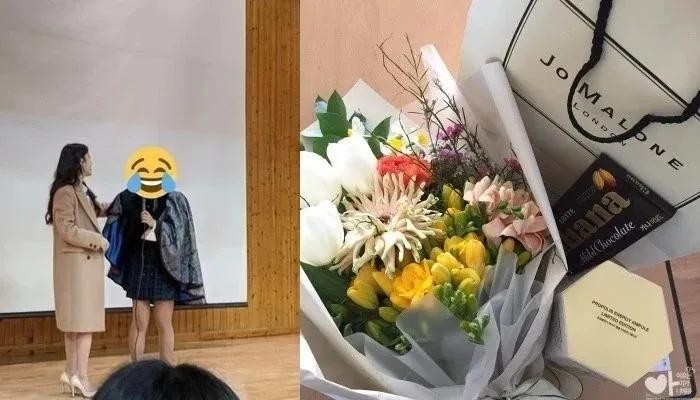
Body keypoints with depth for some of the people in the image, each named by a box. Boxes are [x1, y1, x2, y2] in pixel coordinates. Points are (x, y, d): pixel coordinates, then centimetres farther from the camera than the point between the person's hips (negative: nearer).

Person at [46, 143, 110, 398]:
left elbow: (96, 210, 30)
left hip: (86, 261, 10)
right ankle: (81, 377, -5)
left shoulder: (82, 191, 14)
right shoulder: (65, 192, -16)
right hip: (77, 262, -10)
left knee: (77, 319, 12)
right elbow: (67, 230, -20)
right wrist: (98, 240, -13)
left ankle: (71, 373, 19)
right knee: (84, 319, -8)